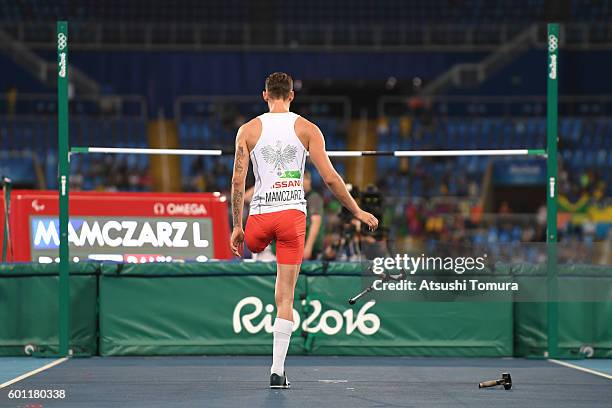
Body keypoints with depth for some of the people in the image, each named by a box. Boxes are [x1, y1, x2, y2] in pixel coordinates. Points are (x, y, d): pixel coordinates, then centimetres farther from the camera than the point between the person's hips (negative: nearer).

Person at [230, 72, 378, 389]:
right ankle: (277, 371, 0)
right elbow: (329, 177, -1)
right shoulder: (307, 129, 3)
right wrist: (358, 212, 9)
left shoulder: (248, 130, 4)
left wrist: (237, 226, 8)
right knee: (285, 298, 1)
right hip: (293, 213, 1)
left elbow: (238, 180, 1)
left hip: (260, 214, -1)